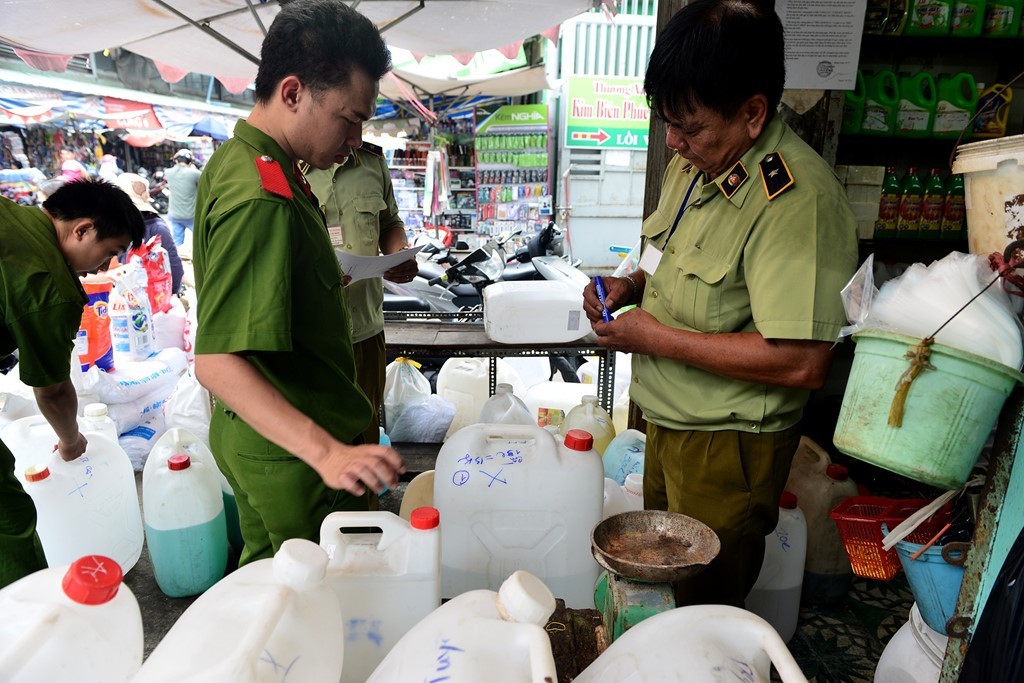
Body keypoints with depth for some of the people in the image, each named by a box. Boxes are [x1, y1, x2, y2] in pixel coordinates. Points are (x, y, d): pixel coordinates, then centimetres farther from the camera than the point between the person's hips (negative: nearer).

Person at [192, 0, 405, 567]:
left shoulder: (233, 157, 6)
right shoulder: (264, 200, -28)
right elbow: (216, 361, -32)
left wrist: (325, 276, 21)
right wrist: (327, 453, -39)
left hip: (248, 436, 10)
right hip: (292, 457, -10)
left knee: (264, 577, 26)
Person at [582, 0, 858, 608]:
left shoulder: (798, 198, -26)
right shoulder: (695, 163, 2)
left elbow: (803, 363, -31)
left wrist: (658, 337, -24)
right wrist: (633, 284, -3)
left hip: (727, 444, -8)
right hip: (670, 420, 9)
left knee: (701, 611, 14)